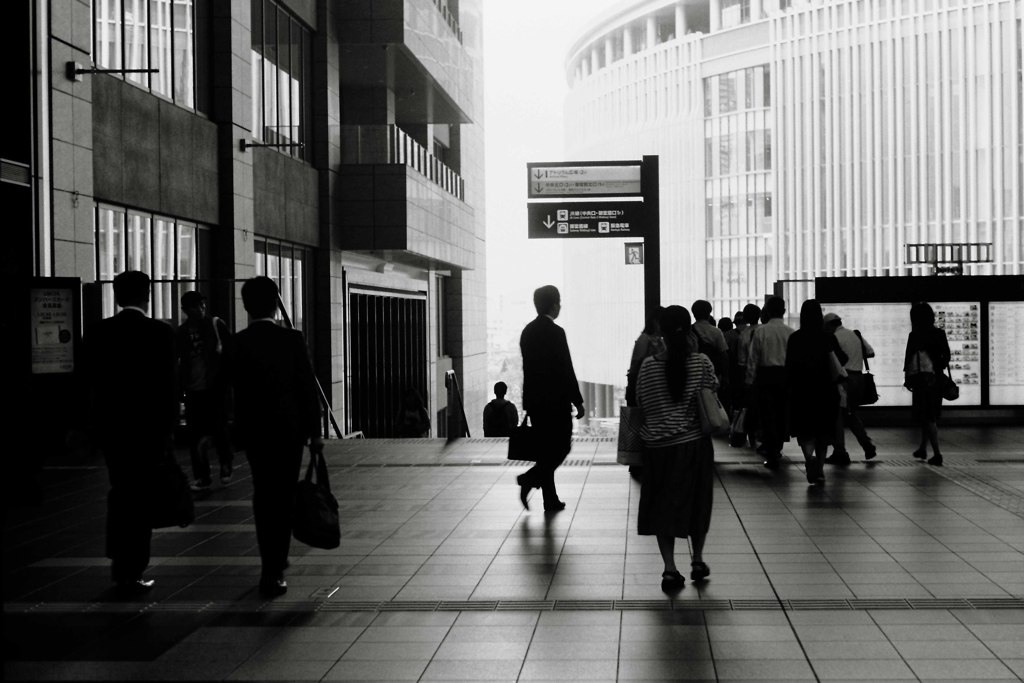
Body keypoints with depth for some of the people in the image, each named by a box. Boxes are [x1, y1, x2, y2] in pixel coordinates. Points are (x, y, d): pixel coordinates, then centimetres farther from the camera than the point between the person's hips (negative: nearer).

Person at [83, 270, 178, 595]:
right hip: (148, 427, -4)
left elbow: (90, 383, 2)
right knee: (142, 497, 4)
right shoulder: (160, 332, -10)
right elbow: (169, 386, -10)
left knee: (121, 492, 20)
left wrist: (93, 426, 9)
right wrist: (168, 430, -3)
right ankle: (132, 573, 5)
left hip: (109, 426, 4)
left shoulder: (97, 333, 0)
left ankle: (119, 564, 24)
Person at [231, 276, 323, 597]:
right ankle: (273, 572, -1)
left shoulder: (236, 344, -5)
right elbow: (308, 388, -8)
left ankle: (273, 561, 26)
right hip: (289, 429, -2)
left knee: (263, 494, 18)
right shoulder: (292, 340, -10)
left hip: (252, 430, 2)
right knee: (282, 496, 4)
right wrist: (314, 431, 1)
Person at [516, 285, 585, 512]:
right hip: (555, 401, -8)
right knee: (561, 447, 4)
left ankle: (550, 499, 14)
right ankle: (530, 478, -11)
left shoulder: (528, 331, 8)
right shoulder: (555, 332, -16)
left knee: (548, 449, 13)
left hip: (534, 400, 8)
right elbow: (566, 370, -16)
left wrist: (531, 399, 19)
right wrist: (578, 401, -9)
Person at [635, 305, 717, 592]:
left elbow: (641, 404, 0)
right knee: (696, 502, 16)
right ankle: (697, 562, 27)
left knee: (663, 506, 7)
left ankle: (670, 569, 1)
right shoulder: (702, 363, -9)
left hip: (658, 445, 0)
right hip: (694, 443, 0)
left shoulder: (649, 365, -8)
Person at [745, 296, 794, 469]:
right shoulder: (790, 332, -2)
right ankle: (775, 450, 28)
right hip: (786, 376, 2)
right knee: (782, 414, 15)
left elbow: (753, 358, -6)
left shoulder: (760, 331, -7)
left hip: (766, 375, -2)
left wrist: (750, 379, 1)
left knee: (767, 416, 2)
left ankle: (772, 457, -3)